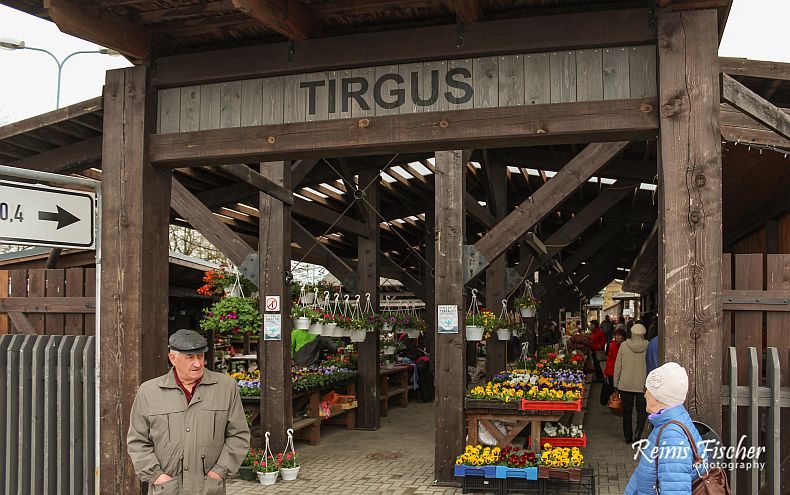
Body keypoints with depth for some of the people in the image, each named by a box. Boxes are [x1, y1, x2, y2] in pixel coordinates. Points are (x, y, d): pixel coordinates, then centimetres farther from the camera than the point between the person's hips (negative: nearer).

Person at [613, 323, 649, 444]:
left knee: (627, 411, 13)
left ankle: (628, 437, 21)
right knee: (642, 410, 12)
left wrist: (616, 383, 8)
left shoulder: (624, 345, -5)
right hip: (643, 384, -1)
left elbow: (618, 366, -1)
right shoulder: (648, 346, -7)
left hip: (626, 384, 1)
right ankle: (638, 432, -7)